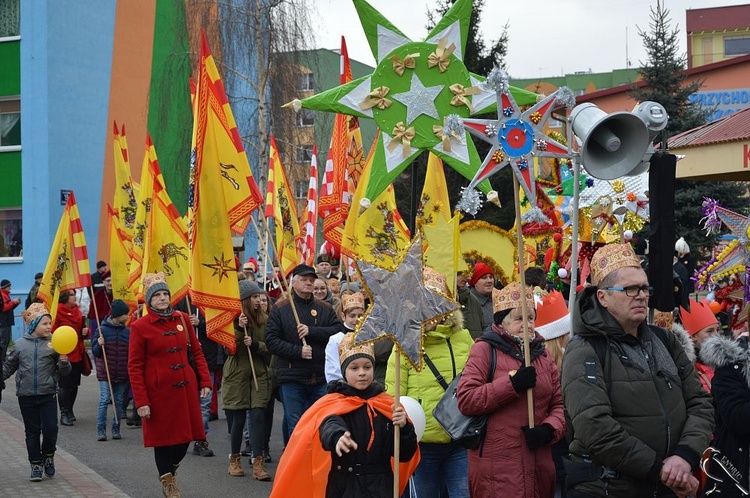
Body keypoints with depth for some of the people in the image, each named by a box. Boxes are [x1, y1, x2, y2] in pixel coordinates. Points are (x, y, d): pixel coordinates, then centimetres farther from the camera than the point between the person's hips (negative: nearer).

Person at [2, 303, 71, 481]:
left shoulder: (53, 344, -1)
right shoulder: (21, 344, 2)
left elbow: (64, 372, 3)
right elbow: (9, 366, 17)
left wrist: (64, 362, -17)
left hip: (48, 395, -1)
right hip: (26, 396, 1)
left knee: (50, 429, -4)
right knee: (32, 431, 8)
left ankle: (48, 456, 22)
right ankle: (36, 465, 18)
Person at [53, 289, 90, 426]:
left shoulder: (77, 311, 12)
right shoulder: (58, 312, -11)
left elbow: (83, 328, 23)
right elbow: (52, 332, -14)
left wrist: (86, 331, 1)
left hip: (78, 354, 7)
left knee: (74, 384, 12)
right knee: (64, 385, -4)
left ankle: (70, 410, 25)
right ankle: (64, 414, 1)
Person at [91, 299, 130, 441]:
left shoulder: (128, 332, 5)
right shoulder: (102, 330, -4)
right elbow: (95, 352, -1)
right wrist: (99, 345, -20)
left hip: (122, 374, 3)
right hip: (105, 373, -3)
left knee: (119, 401, 8)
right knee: (104, 400, -7)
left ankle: (116, 429, 16)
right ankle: (101, 430, -1)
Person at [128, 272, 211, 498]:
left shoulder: (182, 319, 6)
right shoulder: (140, 326, -7)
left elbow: (197, 351, 12)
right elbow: (134, 367, -7)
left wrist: (205, 381, 3)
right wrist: (141, 401, -11)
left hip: (185, 387, 4)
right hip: (159, 391, -4)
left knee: (186, 434, 9)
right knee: (163, 436, 4)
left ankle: (170, 469, 36)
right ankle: (167, 479, 24)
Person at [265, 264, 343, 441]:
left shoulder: (324, 309, 11)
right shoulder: (280, 309, 4)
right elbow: (271, 340, -4)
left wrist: (312, 331, -15)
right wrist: (298, 351, -15)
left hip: (321, 378, 2)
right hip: (291, 377, -2)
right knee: (295, 426, 1)